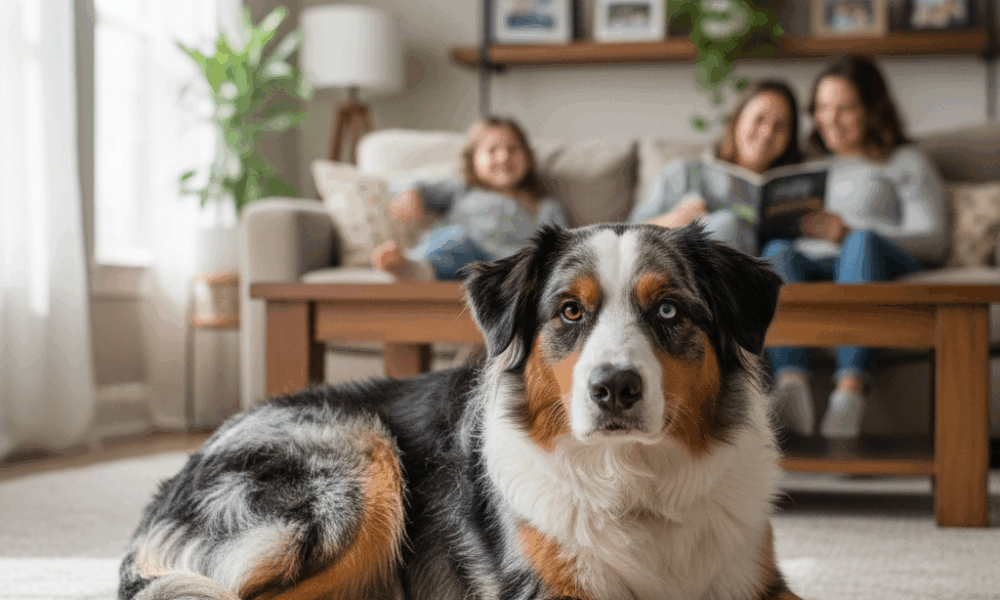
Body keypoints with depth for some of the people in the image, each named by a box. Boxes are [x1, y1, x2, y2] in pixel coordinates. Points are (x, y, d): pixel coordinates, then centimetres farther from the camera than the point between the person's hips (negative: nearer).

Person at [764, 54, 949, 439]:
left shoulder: (905, 162, 25)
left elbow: (934, 241, 7)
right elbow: (772, 221, 26)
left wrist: (850, 231, -6)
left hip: (884, 264, -2)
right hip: (813, 267, 2)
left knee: (862, 242, -38)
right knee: (776, 250, -33)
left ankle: (851, 390, -59)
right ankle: (792, 384, -58)